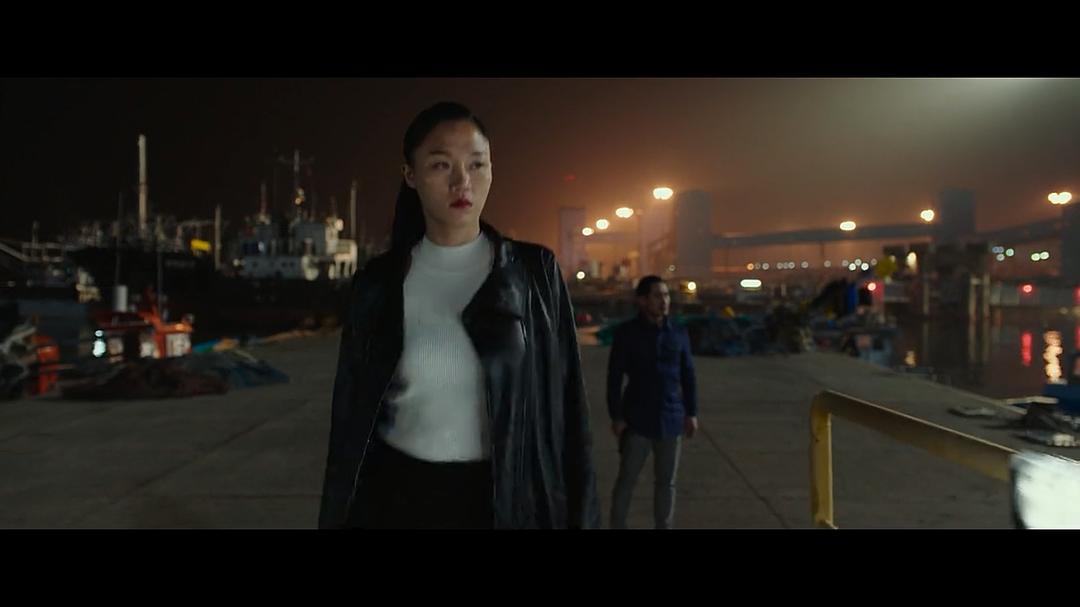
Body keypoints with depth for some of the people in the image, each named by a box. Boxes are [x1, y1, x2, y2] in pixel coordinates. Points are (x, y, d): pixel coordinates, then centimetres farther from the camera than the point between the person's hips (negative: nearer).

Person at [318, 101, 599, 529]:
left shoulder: (534, 272, -4)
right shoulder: (379, 284, -1)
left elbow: (564, 406, -3)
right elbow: (352, 415, 3)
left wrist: (579, 515, -6)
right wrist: (337, 516, 4)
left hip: (507, 500, 0)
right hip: (397, 498, 1)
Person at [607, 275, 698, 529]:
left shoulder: (679, 333, 4)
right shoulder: (626, 333, -5)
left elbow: (688, 375, 9)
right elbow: (614, 377, -5)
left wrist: (691, 413, 6)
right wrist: (616, 416, -8)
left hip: (671, 419, 3)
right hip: (637, 419, -3)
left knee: (666, 481, 10)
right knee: (626, 479, 1)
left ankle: (664, 527, 22)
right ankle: (617, 526, 13)